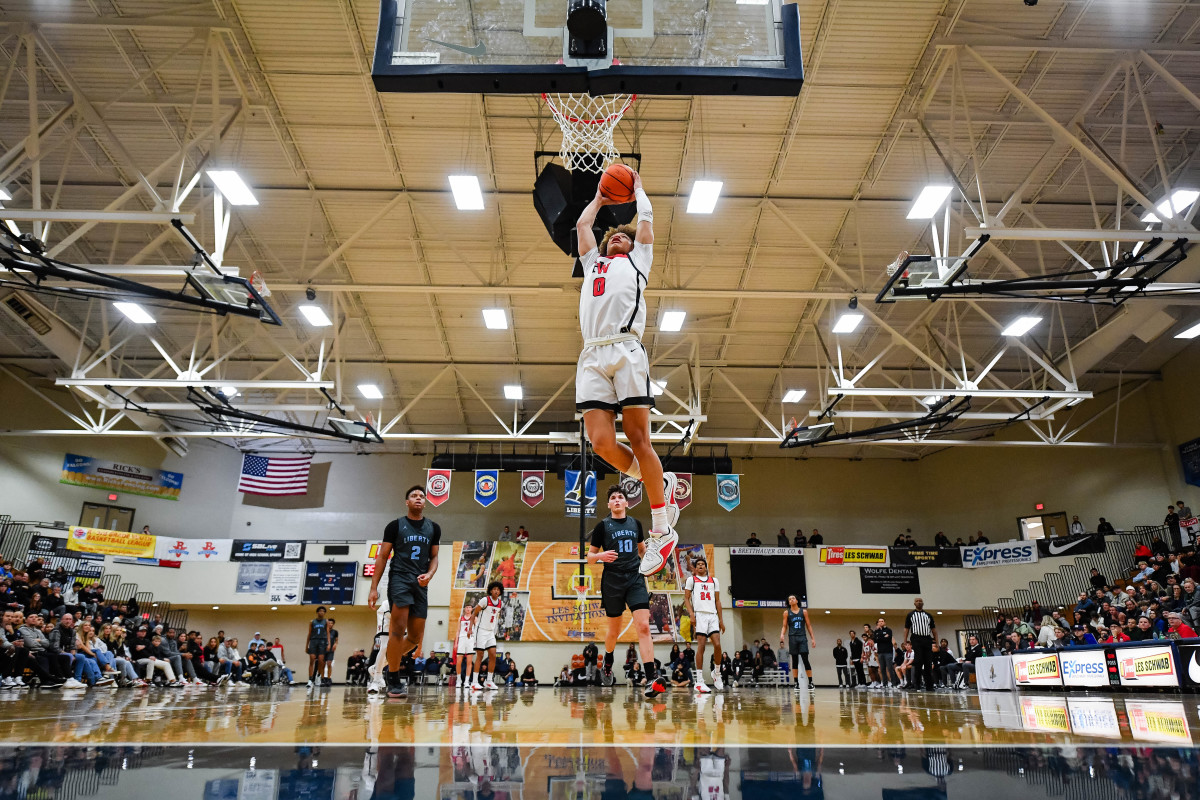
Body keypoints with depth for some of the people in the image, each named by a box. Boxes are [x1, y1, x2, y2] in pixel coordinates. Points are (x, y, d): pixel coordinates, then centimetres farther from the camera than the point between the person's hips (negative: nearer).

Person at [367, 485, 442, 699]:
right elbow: (382, 557, 2)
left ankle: (389, 667, 31)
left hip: (421, 584, 4)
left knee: (416, 636, 7)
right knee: (398, 629, -15)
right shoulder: (395, 526, 1)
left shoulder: (433, 528, 11)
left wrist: (429, 574, -7)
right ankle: (393, 680, -2)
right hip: (399, 579, -4)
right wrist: (374, 588, -4)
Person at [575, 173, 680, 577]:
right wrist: (599, 198, 55)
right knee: (602, 442, -12)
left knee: (638, 440, -9)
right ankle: (661, 483, 13)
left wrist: (637, 188, 47)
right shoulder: (592, 263, 35)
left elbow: (646, 219, 31)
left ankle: (662, 531, -4)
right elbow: (581, 224, 43)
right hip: (592, 357, 3)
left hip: (626, 350, -3)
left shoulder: (637, 261, 27)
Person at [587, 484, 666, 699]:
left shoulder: (635, 523, 9)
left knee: (643, 627, -13)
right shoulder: (602, 526, -1)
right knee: (614, 630, 12)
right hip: (612, 582, -1)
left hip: (635, 579, 2)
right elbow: (589, 556, 2)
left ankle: (651, 679, -17)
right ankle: (608, 661, 43)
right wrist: (601, 556, -18)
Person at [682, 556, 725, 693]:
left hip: (713, 615, 3)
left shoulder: (714, 581, 20)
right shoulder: (691, 580, 10)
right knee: (701, 646, -9)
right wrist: (691, 613, -11)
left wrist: (721, 619, 12)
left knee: (717, 645, -9)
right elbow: (686, 598, 5)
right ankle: (699, 681, -5)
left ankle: (716, 672, 16)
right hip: (700, 615, -3)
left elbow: (717, 601, 19)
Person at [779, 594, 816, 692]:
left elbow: (808, 625, 10)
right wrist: (782, 635, -13)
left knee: (805, 660, -7)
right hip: (792, 638, 1)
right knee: (795, 660, 2)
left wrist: (812, 638, 3)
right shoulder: (786, 613, 7)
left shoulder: (804, 611, 8)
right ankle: (797, 683, 7)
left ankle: (810, 682, -1)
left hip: (802, 637, -1)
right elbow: (784, 626, 7)